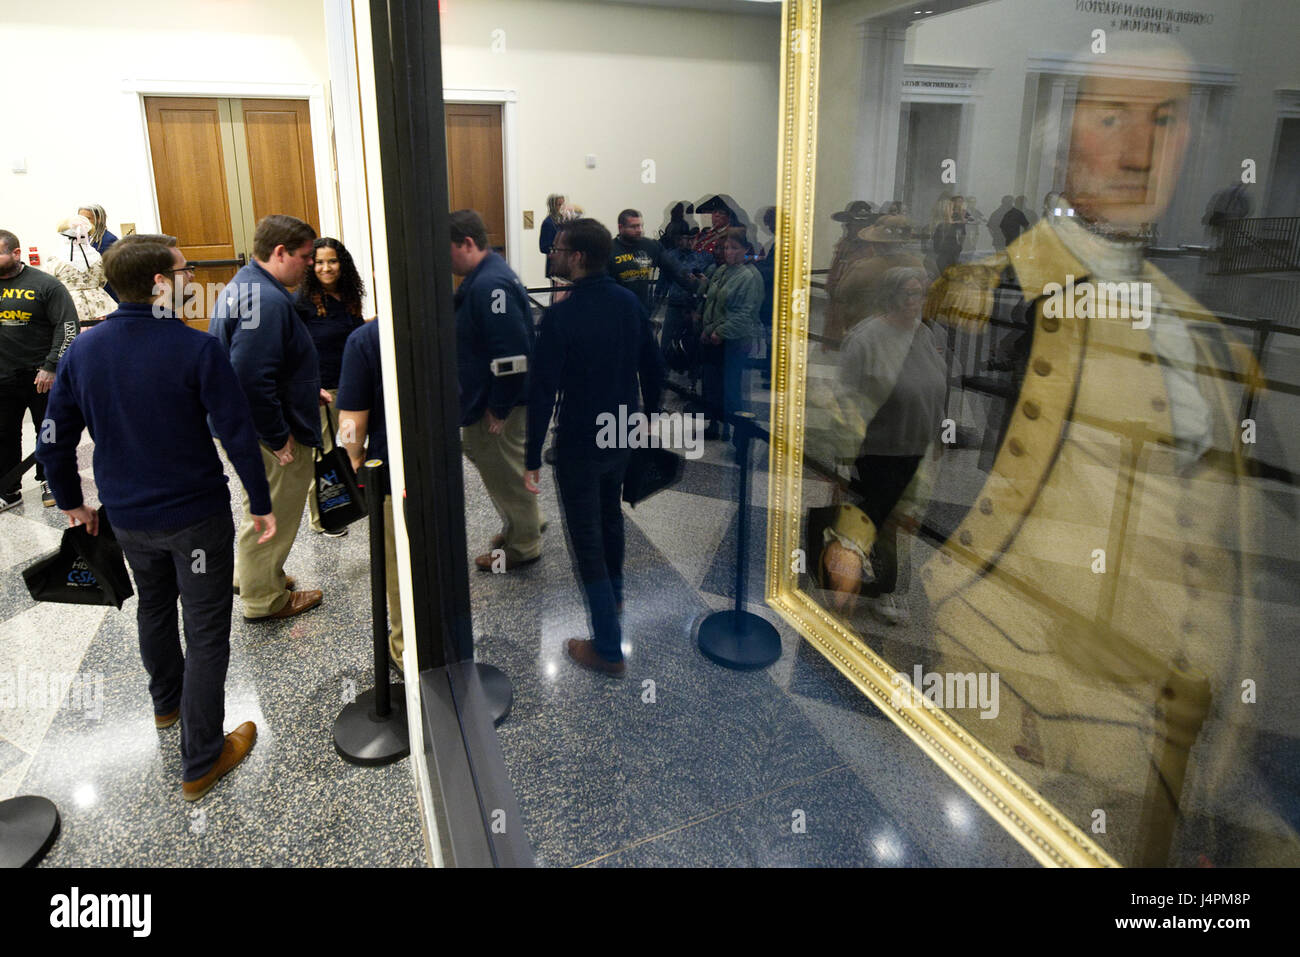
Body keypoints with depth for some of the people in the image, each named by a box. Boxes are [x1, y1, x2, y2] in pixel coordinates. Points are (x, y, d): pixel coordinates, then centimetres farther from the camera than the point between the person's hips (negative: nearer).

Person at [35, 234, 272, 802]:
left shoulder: (82, 350, -3)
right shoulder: (195, 349, -19)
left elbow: (54, 441, 4)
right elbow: (238, 434, -18)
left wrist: (71, 502, 18)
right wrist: (261, 504, -7)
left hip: (127, 516, 6)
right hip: (196, 514, -6)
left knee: (153, 607, 28)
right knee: (205, 629, 4)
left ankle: (167, 702, 52)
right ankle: (200, 763, 11)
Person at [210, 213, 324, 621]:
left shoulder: (246, 284, 10)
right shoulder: (267, 301, -26)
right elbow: (251, 379, -32)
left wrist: (306, 389, 18)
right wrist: (278, 437, -23)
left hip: (247, 427, 11)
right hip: (269, 433, -11)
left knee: (264, 505, 27)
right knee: (272, 513, 6)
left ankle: (251, 575, 45)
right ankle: (264, 599, 23)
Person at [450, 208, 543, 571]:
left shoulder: (491, 285, -25)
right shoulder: (482, 278, 10)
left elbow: (512, 352, -30)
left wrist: (499, 408, -23)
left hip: (496, 405, -10)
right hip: (481, 397, 10)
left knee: (505, 472, 5)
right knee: (493, 463, 23)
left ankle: (523, 546, 23)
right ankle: (524, 524, 40)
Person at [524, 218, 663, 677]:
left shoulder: (560, 315, -22)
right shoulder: (629, 303, -2)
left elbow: (543, 391, -21)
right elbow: (653, 368, 7)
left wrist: (532, 458, -15)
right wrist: (649, 417, 21)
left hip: (579, 444, -7)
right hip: (623, 436, 7)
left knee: (586, 537, 3)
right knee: (610, 514, 29)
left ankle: (609, 649, 8)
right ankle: (613, 595, 52)